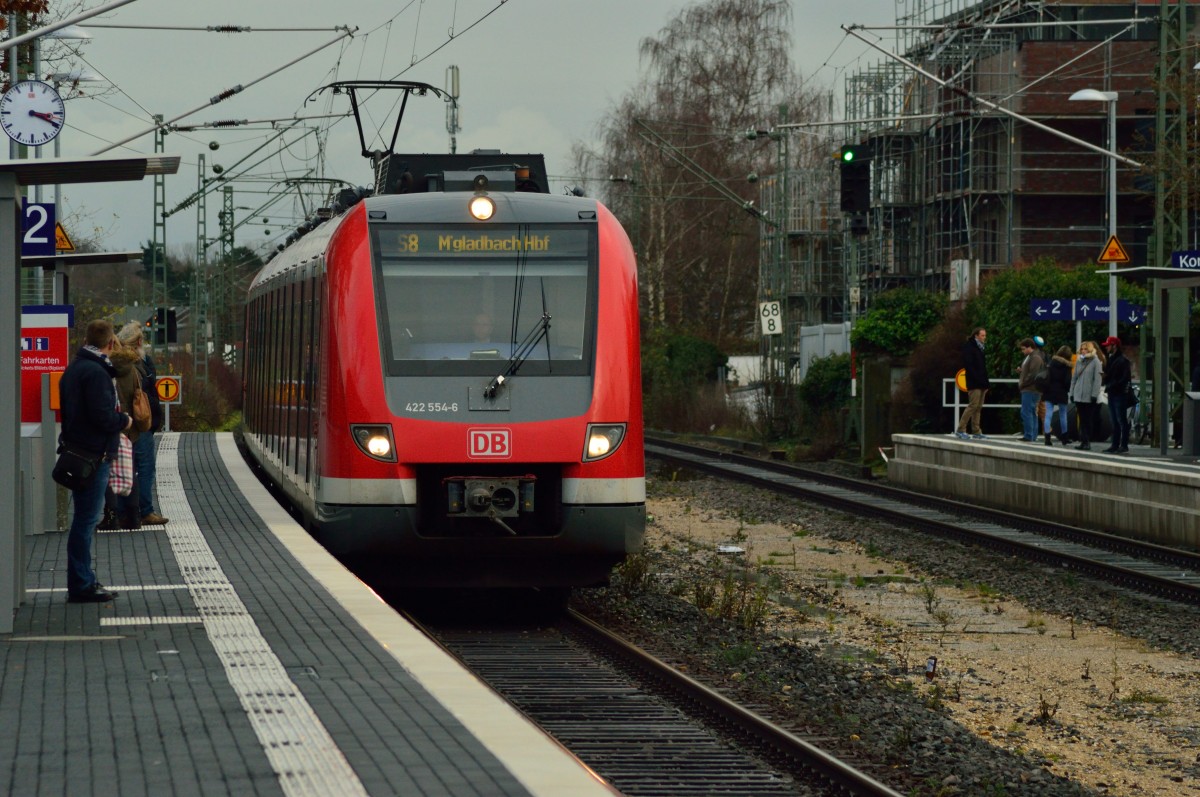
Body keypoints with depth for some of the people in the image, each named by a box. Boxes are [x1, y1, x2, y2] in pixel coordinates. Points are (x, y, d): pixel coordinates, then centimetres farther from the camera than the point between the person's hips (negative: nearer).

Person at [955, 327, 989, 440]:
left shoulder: (981, 348, 20)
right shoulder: (969, 347, -7)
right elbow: (968, 365, -15)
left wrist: (986, 383, 14)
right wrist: (978, 379, -20)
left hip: (981, 383, 9)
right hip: (974, 384, -9)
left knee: (978, 407, 7)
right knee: (973, 405, -13)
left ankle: (976, 432, 7)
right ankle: (960, 430, -10)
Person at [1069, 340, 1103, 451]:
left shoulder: (1095, 362, -4)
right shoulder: (1079, 361, 13)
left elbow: (1097, 379, -8)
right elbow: (1074, 378, 16)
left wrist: (1094, 394, -13)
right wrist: (1072, 392, 11)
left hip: (1089, 396, -5)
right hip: (1078, 395, 5)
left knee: (1088, 420, -2)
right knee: (1081, 419, 5)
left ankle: (1087, 442, 1)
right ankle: (1083, 441, 7)